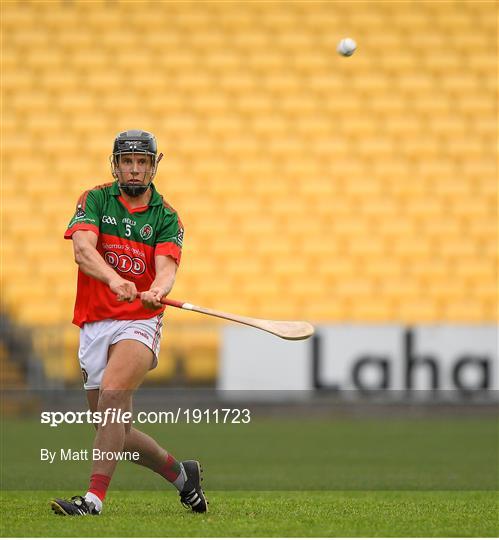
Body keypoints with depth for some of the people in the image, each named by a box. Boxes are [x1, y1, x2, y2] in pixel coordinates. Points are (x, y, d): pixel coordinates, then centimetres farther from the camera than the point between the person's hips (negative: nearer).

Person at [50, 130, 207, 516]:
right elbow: (83, 249, -15)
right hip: (94, 324, 3)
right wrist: (115, 280, -35)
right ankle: (181, 474, 32)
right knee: (116, 432, 8)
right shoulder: (95, 201, 4)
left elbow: (166, 267, -12)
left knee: (112, 394, -29)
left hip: (140, 322, -3)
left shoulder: (166, 217, 5)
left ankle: (95, 498, -34)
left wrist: (157, 291, -37)